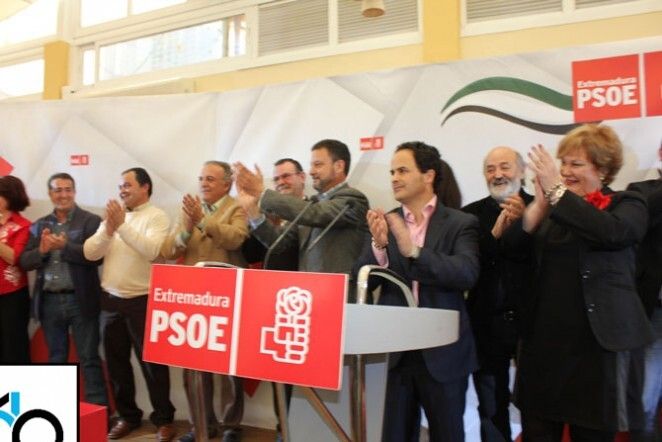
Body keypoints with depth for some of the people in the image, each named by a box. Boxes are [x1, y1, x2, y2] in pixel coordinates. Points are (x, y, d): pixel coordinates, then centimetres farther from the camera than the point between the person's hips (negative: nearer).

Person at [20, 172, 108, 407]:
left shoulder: (91, 221, -2)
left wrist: (65, 246, -21)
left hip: (80, 300, -4)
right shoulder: (39, 225, 12)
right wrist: (42, 250, -11)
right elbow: (24, 261, 7)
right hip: (49, 301, 5)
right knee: (56, 359, 16)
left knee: (89, 359, 2)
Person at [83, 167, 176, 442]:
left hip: (142, 301, -6)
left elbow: (152, 251, -22)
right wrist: (108, 229, -14)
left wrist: (123, 225, -22)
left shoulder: (157, 217, -6)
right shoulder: (111, 216, 10)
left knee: (152, 362, 3)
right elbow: (90, 253, 2)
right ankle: (127, 415, 31)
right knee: (116, 362, 15)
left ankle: (163, 419, 17)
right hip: (110, 301, 6)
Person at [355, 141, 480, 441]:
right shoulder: (384, 223, 5)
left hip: (443, 352, -2)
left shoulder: (461, 223, -2)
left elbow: (467, 274, -18)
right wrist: (379, 244, -21)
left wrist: (414, 250, -29)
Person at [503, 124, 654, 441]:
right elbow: (511, 244, -4)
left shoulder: (627, 204, 1)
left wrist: (556, 191, -21)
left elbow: (612, 232, -22)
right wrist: (540, 202, -16)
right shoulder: (553, 209, 10)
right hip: (544, 340, 3)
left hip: (598, 343, -3)